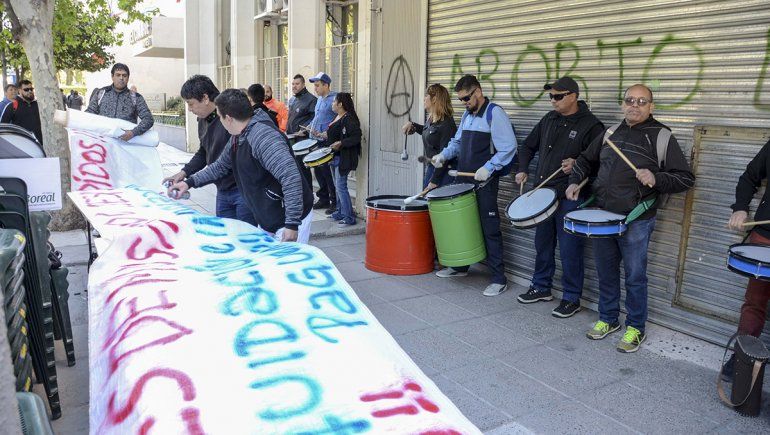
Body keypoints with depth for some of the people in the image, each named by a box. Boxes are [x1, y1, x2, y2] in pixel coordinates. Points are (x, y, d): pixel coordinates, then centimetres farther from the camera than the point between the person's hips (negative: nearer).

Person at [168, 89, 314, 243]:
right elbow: (220, 166, 25)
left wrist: (292, 224, -32)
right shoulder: (237, 138, 8)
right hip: (267, 220, 10)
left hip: (290, 219, -10)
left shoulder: (263, 136, -25)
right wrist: (190, 182, 19)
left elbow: (291, 177, -33)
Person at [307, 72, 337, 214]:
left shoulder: (334, 99, -11)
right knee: (318, 169, 13)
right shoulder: (319, 99, 17)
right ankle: (324, 198, 24)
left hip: (327, 142, -9)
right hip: (316, 141, 9)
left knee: (327, 171, -7)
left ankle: (335, 202, 2)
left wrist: (326, 133, -20)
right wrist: (311, 127, 14)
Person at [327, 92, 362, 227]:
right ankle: (340, 212, 25)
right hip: (335, 156, 10)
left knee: (341, 186, -11)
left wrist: (340, 143, -28)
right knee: (338, 185, 15)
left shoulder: (349, 119, -16)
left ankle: (349, 217, -6)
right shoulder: (338, 117, 14)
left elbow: (356, 137, -23)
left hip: (344, 158, -10)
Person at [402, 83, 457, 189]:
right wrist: (412, 125, 16)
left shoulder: (447, 124, -19)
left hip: (443, 172, -9)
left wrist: (434, 181, -21)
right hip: (430, 168, 9)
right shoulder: (430, 119, 7)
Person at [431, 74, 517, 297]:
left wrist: (488, 168, -23)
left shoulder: (494, 113, -10)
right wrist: (444, 155, 5)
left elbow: (509, 147, -16)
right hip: (464, 179, 8)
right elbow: (457, 142, 24)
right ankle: (460, 266, 31)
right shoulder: (467, 115, 15)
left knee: (489, 228, -5)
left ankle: (499, 279, 2)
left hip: (485, 183, -8)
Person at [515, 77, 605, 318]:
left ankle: (571, 298, 14)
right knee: (542, 243, 16)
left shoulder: (590, 125, -10)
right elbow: (528, 146, 21)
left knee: (569, 249, -1)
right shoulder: (549, 119, 10)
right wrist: (522, 170, 9)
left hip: (570, 198, -6)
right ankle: (541, 287, 32)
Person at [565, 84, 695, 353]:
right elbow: (586, 159, 24)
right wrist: (575, 181, 6)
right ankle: (608, 319, 31)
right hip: (603, 216, 5)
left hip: (636, 221, -5)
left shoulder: (662, 136, -5)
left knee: (635, 277, 5)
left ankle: (635, 328, 21)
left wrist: (656, 179, -24)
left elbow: (686, 178, -6)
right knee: (606, 272, 15)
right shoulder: (611, 133, 11)